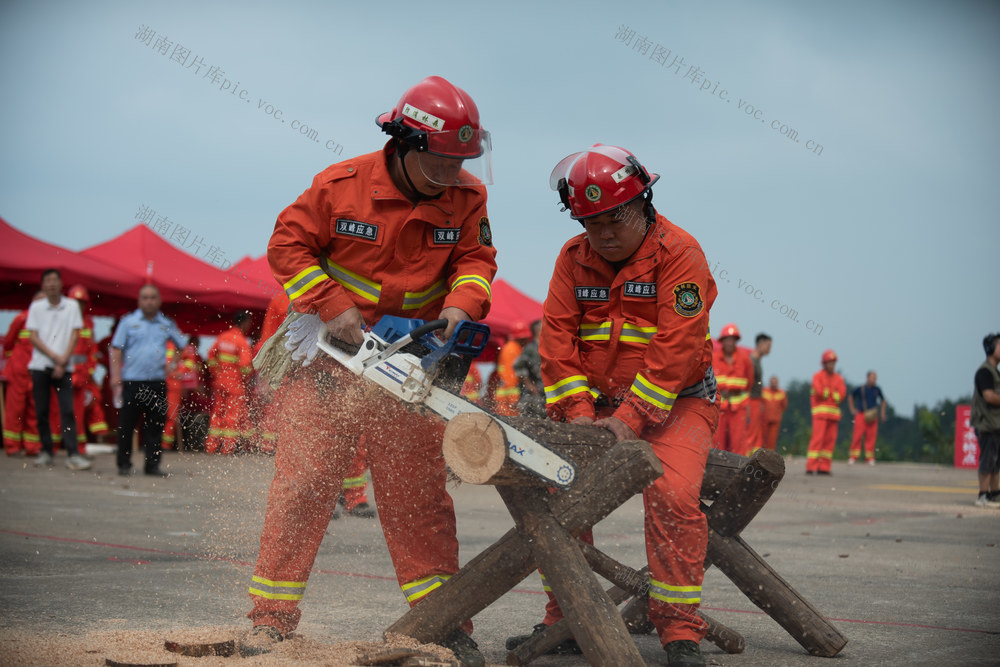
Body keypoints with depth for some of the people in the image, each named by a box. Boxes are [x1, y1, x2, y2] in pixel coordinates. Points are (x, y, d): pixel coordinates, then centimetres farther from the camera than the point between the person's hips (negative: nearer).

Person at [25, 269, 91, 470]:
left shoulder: (72, 306, 4)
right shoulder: (36, 307, 6)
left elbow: (74, 335, 2)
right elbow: (34, 338, 1)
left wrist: (64, 360, -9)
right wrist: (55, 356, -10)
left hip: (64, 367, -1)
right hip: (40, 365, 1)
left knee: (67, 410, -9)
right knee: (41, 411, 3)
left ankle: (72, 454, -13)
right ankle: (46, 451, 14)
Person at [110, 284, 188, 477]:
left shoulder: (166, 324, 12)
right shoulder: (128, 321, 6)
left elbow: (184, 344, 22)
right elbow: (116, 349, 4)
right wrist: (116, 375, -6)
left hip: (157, 382, 2)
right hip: (132, 381, -2)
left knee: (156, 425, 3)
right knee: (126, 425, 1)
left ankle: (152, 465, 10)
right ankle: (124, 464, 10)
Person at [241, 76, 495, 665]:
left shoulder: (466, 198, -5)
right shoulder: (342, 185, -12)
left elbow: (476, 258, -1)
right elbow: (288, 245, -7)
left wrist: (461, 304, -22)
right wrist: (334, 307, -16)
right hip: (330, 351, -2)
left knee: (418, 490, 4)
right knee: (303, 480, -2)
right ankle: (272, 619, 4)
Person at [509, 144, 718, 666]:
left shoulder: (678, 252, -14)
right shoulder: (573, 258, 2)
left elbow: (675, 349, -21)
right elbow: (557, 337, -2)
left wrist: (631, 419, -25)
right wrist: (577, 413, -14)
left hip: (676, 403, -5)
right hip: (601, 404, 5)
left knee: (672, 496, -26)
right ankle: (563, 622, 5)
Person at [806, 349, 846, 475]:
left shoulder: (838, 378, 12)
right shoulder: (817, 376, 0)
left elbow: (841, 395, -2)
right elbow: (819, 392, -14)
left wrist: (827, 392, -7)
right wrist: (834, 394, 0)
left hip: (834, 412, 5)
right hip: (820, 411, -5)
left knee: (830, 440, 2)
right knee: (817, 438, -12)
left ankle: (824, 467, 6)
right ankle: (811, 467, -13)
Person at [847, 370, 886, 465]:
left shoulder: (877, 389, 6)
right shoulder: (860, 389, -1)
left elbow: (882, 400, 22)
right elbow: (850, 396, 14)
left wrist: (882, 412, 14)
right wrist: (852, 409, 8)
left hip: (872, 416, 3)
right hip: (861, 415, -2)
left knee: (871, 436, 0)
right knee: (857, 436, -10)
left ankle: (870, 459, 7)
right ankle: (852, 457, -6)